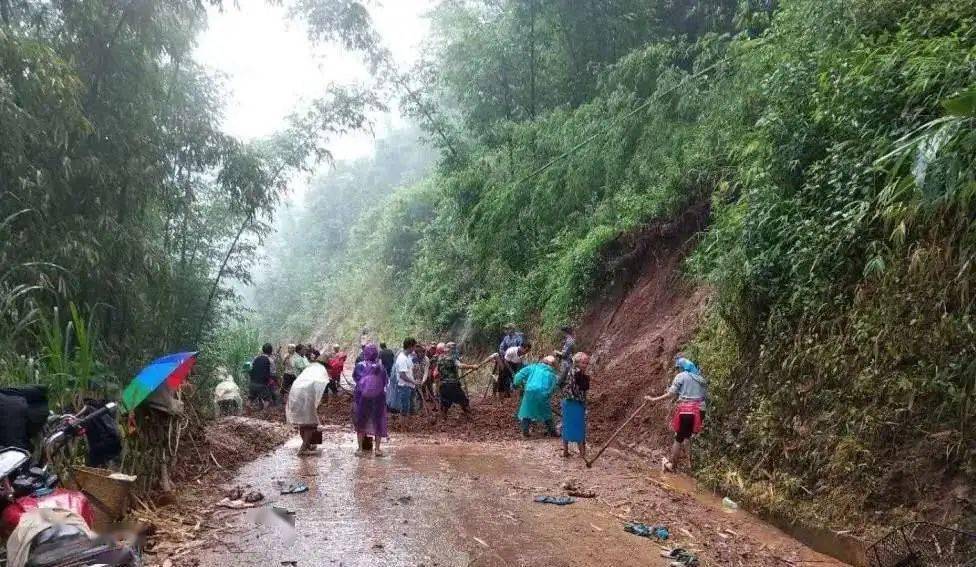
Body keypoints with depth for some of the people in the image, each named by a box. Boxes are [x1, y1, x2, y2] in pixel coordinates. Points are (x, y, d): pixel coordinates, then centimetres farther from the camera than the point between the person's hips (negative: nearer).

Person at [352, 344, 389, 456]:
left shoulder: (359, 366, -8)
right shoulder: (381, 368, -9)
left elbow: (355, 379, 3)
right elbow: (385, 383, -3)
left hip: (362, 398, 0)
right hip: (378, 399, 0)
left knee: (360, 423, 14)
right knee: (378, 422, 11)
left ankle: (360, 448, 14)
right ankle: (377, 449, 11)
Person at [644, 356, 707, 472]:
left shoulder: (681, 376, -3)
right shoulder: (700, 378, 14)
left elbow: (671, 394, -8)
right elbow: (706, 396, 13)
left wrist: (654, 399, -3)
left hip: (685, 410, -5)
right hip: (699, 410, 5)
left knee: (679, 437, 4)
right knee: (688, 436, 18)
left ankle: (672, 465, 14)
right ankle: (690, 462, 16)